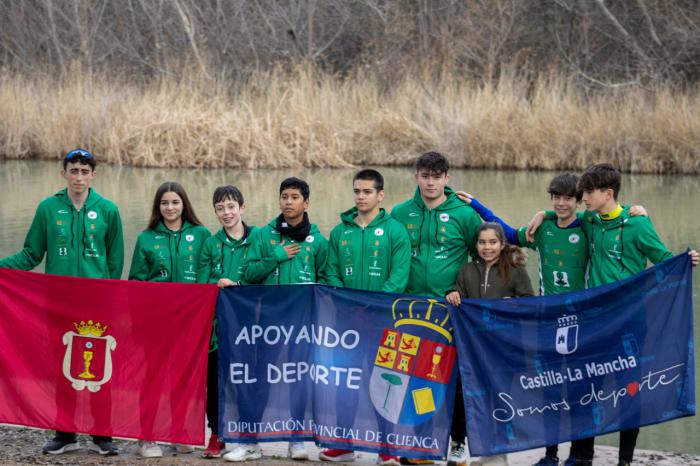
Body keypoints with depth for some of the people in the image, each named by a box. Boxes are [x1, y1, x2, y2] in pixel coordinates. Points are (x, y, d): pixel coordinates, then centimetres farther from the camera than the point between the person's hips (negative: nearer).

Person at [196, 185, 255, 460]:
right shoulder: (211, 244, 11)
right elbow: (201, 285, 5)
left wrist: (234, 285, -13)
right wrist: (218, 284, -14)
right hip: (216, 321, 2)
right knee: (214, 378, 1)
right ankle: (216, 436, 9)